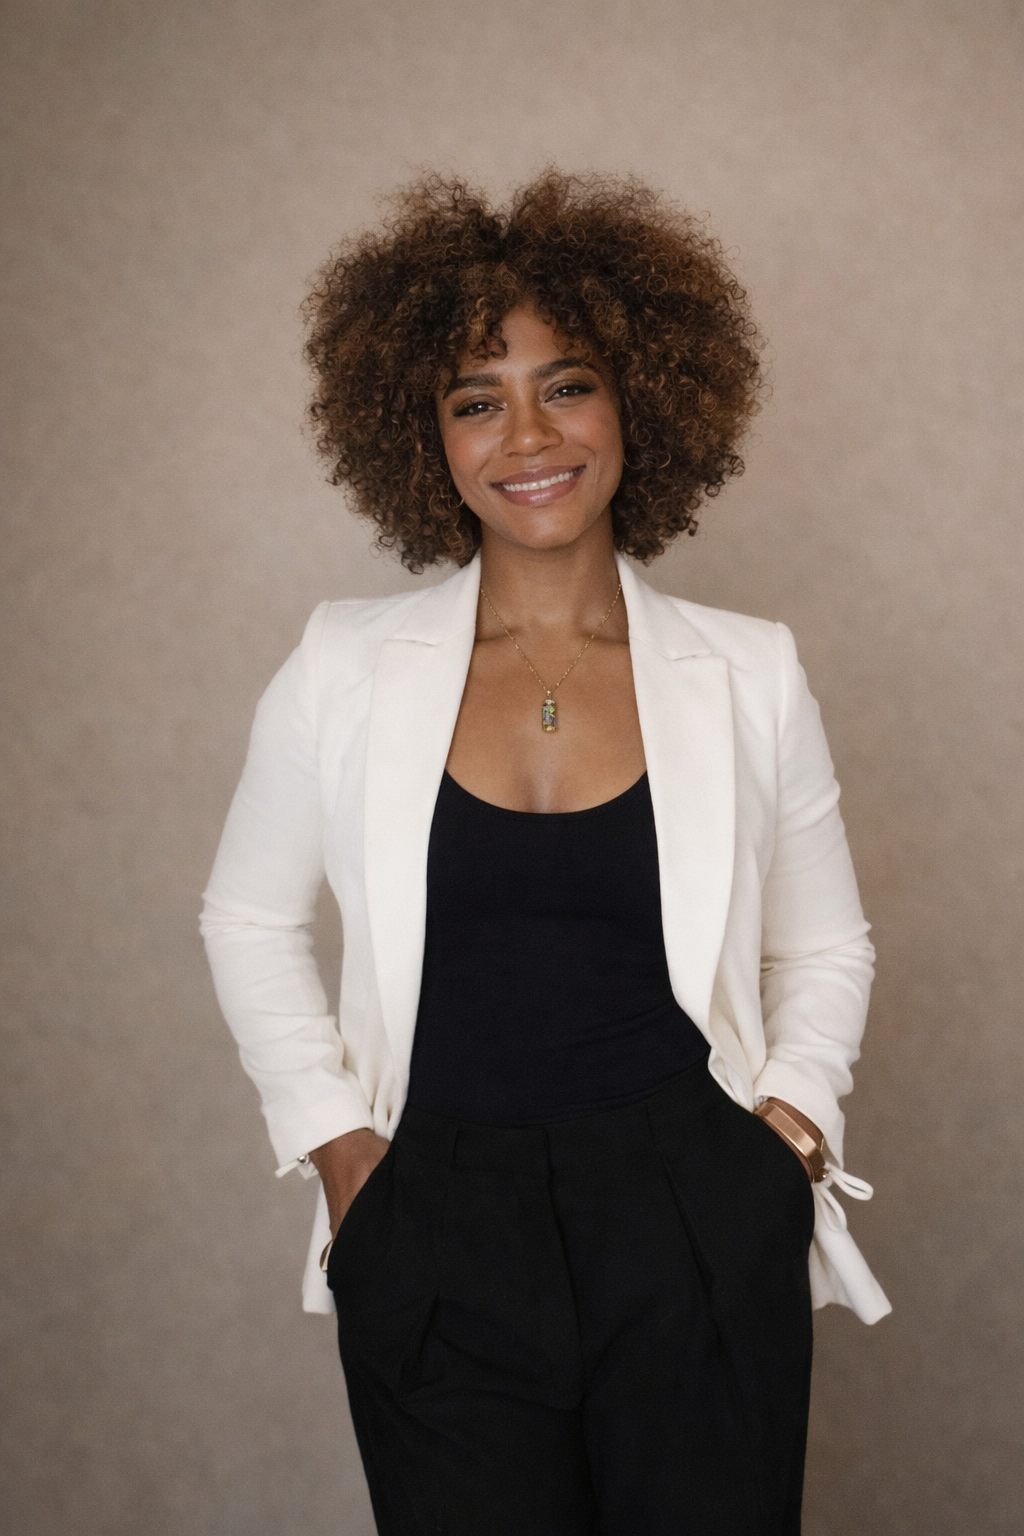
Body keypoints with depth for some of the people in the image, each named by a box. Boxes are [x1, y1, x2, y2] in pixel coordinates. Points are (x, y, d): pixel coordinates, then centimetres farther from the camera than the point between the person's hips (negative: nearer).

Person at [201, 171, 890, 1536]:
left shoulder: (750, 677, 0)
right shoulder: (345, 669, -1)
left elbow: (827, 947, 12)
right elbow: (249, 922, 11)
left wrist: (793, 1118, -3)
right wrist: (331, 1134, 2)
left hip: (702, 1238, 1)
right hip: (437, 1245, 0)